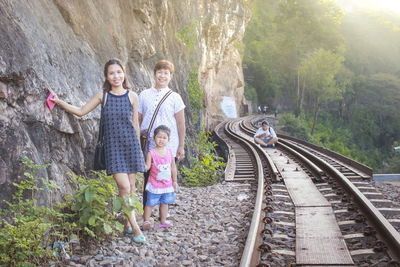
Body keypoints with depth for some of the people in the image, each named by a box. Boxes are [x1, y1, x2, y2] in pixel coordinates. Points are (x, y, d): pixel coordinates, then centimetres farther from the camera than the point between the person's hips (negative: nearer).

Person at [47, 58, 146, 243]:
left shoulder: (132, 96, 0)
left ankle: (128, 222, 21)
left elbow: (135, 123, 7)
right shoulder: (102, 95, 0)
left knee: (131, 186, 5)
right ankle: (136, 228, -3)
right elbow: (81, 112, 6)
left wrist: (138, 146, 10)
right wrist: (59, 101, -4)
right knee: (124, 187, -10)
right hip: (113, 145, -1)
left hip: (130, 144, 1)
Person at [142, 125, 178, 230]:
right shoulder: (151, 153, -11)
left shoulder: (169, 152, 1)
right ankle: (146, 221, 13)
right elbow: (147, 166, -12)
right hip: (154, 185, -4)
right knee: (150, 203, 1)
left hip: (167, 184, 4)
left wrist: (174, 181, 13)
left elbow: (173, 167, 9)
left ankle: (163, 221, 28)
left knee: (164, 203, 15)